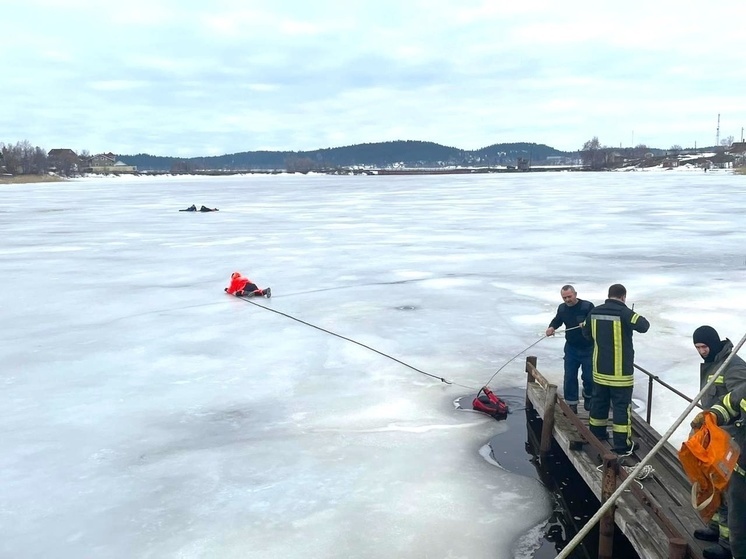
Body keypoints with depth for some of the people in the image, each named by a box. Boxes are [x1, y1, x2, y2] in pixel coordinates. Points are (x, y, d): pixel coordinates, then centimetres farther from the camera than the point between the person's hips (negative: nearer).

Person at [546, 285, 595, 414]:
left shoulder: (588, 306, -16)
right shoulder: (562, 308, 0)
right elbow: (557, 320, 17)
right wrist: (551, 327, -5)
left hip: (588, 348, -4)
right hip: (571, 348, 4)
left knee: (589, 377, 5)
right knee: (569, 377, 3)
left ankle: (588, 397, 34)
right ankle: (571, 404, 14)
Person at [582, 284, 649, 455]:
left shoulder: (594, 312, 4)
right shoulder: (624, 312, -15)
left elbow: (587, 333, 16)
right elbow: (644, 326, -21)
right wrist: (638, 318, 0)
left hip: (600, 368, 6)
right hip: (620, 370, -6)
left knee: (599, 401, 19)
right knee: (621, 405, 0)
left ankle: (596, 435, 33)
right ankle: (622, 445, 4)